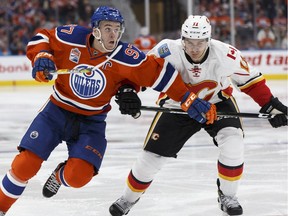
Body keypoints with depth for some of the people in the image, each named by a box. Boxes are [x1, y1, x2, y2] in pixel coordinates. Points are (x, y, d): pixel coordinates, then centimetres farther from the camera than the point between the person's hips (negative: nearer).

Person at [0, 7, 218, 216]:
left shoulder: (126, 57, -20)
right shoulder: (72, 37, -17)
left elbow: (160, 72, -15)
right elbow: (42, 38, -1)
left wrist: (190, 100, -20)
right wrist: (42, 58, -19)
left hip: (92, 122, 0)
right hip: (57, 112, 0)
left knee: (77, 176, -18)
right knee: (25, 165, -12)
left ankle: (60, 175, 21)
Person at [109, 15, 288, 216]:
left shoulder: (226, 54, -28)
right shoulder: (168, 51, -31)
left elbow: (250, 80, -13)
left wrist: (271, 105, -14)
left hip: (217, 102, 0)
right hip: (176, 106, 0)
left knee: (233, 142, -23)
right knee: (153, 154, 0)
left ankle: (228, 196, -1)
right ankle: (128, 198, 26)